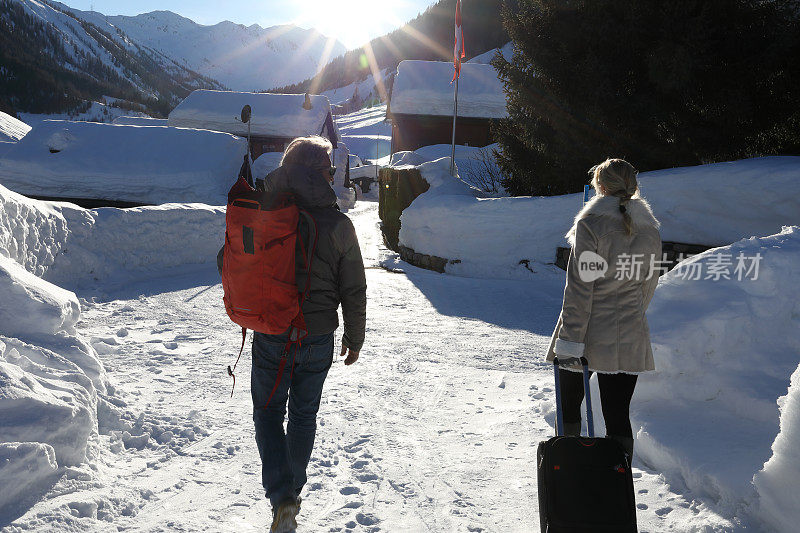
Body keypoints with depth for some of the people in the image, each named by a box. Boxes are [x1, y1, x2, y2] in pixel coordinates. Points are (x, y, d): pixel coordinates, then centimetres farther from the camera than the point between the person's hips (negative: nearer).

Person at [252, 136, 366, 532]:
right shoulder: (338, 225, -11)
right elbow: (354, 291, -6)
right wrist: (354, 339, 8)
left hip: (270, 337, 0)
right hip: (318, 340, 0)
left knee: (268, 413, 16)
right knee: (303, 415, 20)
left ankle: (282, 498, 2)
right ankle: (292, 492, 34)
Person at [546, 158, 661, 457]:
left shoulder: (591, 223, -11)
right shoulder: (650, 231, 6)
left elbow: (579, 288, -15)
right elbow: (648, 288, 14)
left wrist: (570, 340, -14)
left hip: (588, 334, -4)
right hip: (630, 339, 4)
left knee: (569, 408, 14)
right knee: (618, 416, 8)